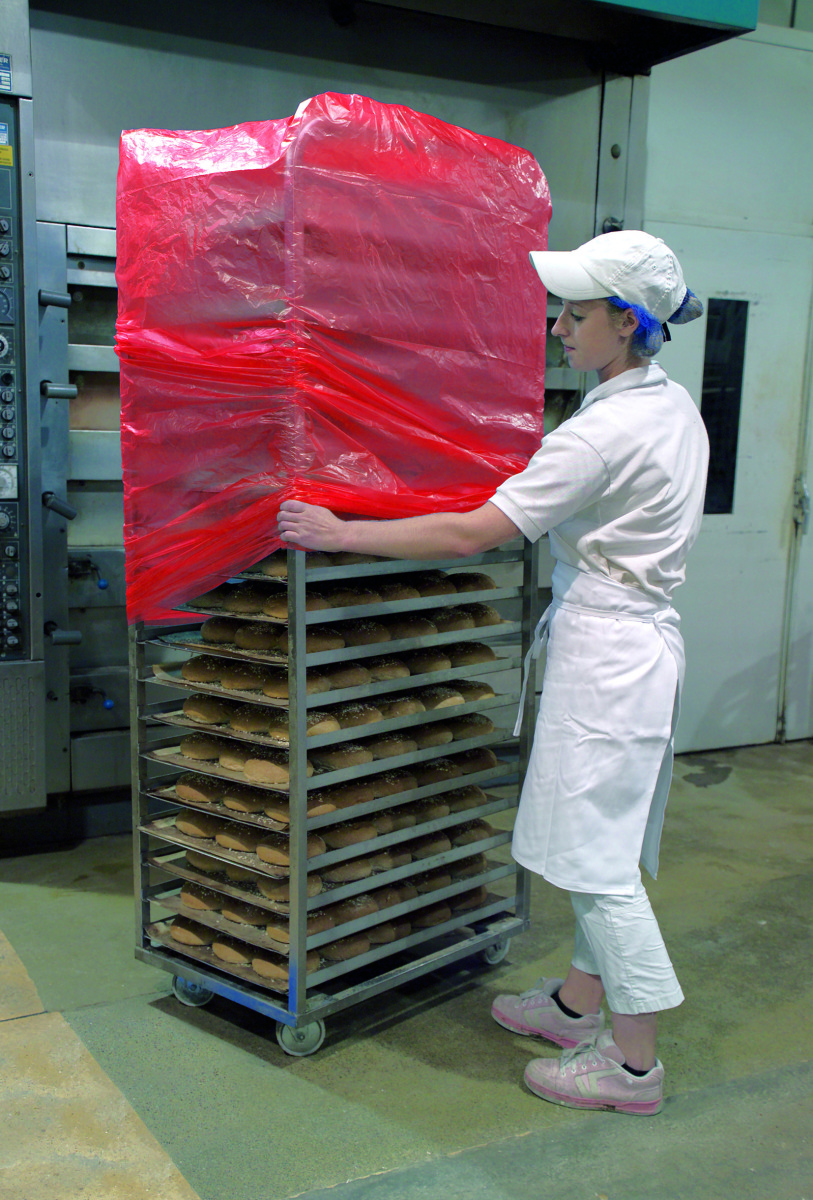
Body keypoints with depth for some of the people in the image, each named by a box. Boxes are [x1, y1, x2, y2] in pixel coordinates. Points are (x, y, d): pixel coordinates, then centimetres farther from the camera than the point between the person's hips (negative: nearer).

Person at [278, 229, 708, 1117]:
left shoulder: (605, 431, -22)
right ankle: (577, 1002, 33)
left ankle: (634, 1062, 13)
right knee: (603, 847, 18)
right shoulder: (673, 406, 8)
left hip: (607, 650, -10)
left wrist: (343, 535, -18)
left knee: (598, 857, 0)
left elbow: (476, 533, -24)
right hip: (642, 640, 10)